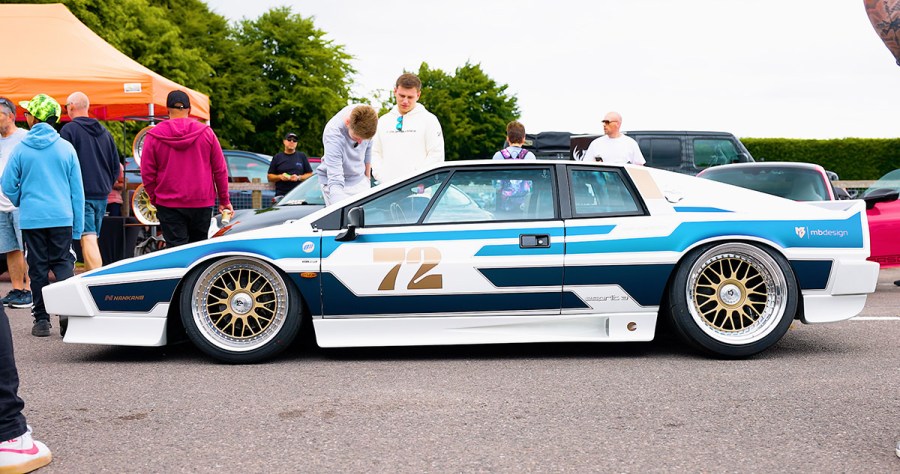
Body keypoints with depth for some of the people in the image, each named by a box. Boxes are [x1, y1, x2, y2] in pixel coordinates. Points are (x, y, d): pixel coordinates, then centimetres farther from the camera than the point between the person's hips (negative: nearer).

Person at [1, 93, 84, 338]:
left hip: (31, 219, 0)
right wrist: (78, 226, 8)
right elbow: (77, 190, 3)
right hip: (62, 218, 0)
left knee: (38, 269, 7)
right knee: (63, 265, 6)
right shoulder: (66, 148, 1)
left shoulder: (21, 148, -2)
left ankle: (41, 320, 11)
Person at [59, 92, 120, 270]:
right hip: (102, 195, 7)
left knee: (88, 238, -13)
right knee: (92, 239, 14)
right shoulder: (105, 132, 15)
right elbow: (116, 166, 17)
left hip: (81, 194, -7)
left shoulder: (69, 130, -5)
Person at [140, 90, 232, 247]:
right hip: (202, 203, 1)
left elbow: (147, 173, 0)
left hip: (169, 204, -1)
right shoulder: (206, 132, 0)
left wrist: (154, 199, 14)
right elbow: (220, 170, 2)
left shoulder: (154, 136, -3)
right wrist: (224, 200, 10)